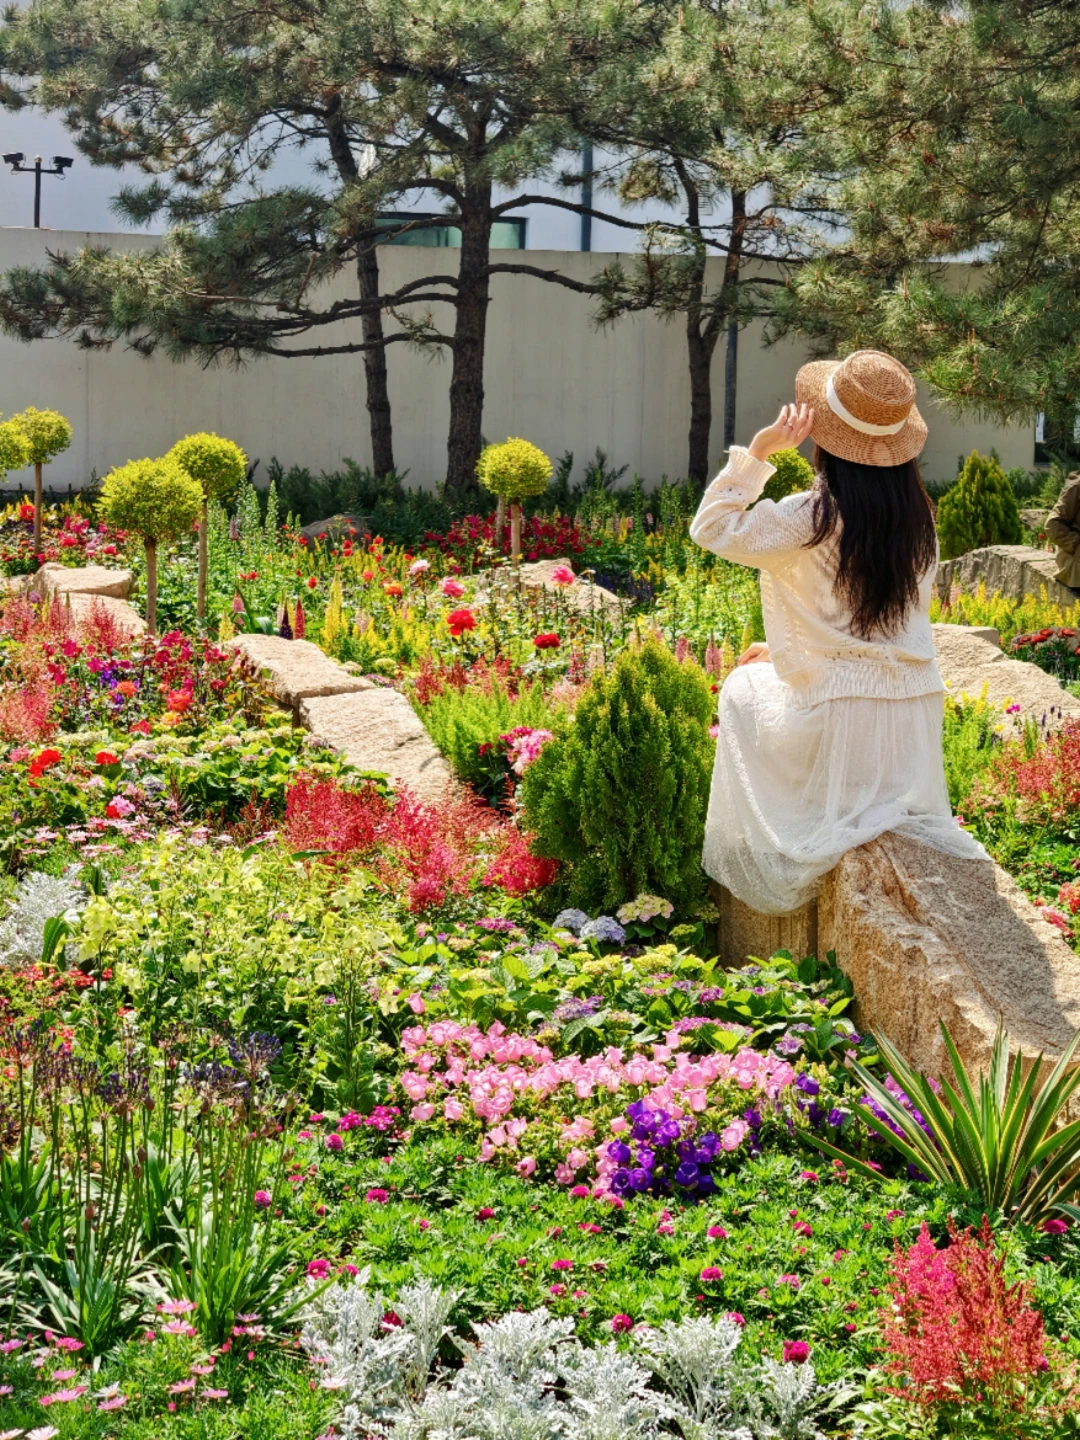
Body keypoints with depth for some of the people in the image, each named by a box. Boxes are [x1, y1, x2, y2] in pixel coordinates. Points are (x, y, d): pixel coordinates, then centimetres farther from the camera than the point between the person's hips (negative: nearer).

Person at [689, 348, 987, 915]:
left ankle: (750, 867, 30)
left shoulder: (814, 517, -19)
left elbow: (712, 529, -9)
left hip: (840, 714, -6)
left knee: (742, 691, 25)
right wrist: (786, 651, 21)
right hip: (915, 714, 6)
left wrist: (756, 452, -12)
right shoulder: (919, 517, 1)